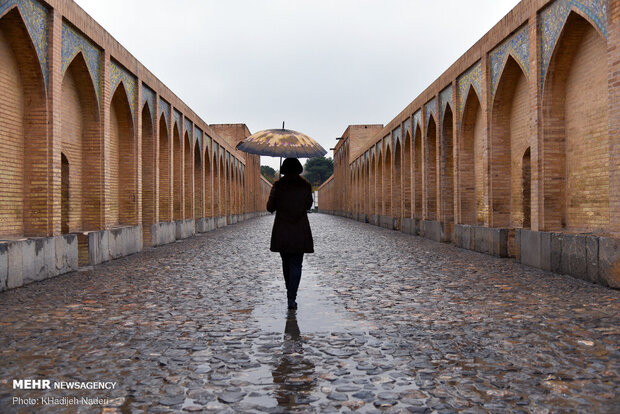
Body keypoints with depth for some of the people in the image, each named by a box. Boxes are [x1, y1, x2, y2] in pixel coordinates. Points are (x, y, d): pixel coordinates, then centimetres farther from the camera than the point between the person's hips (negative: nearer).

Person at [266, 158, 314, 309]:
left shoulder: (278, 185, -5)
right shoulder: (306, 185, -2)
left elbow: (270, 208, 0)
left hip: (281, 231, 1)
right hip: (300, 230, 0)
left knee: (286, 262, 18)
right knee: (296, 264, 2)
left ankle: (290, 292, 33)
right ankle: (291, 298, -9)